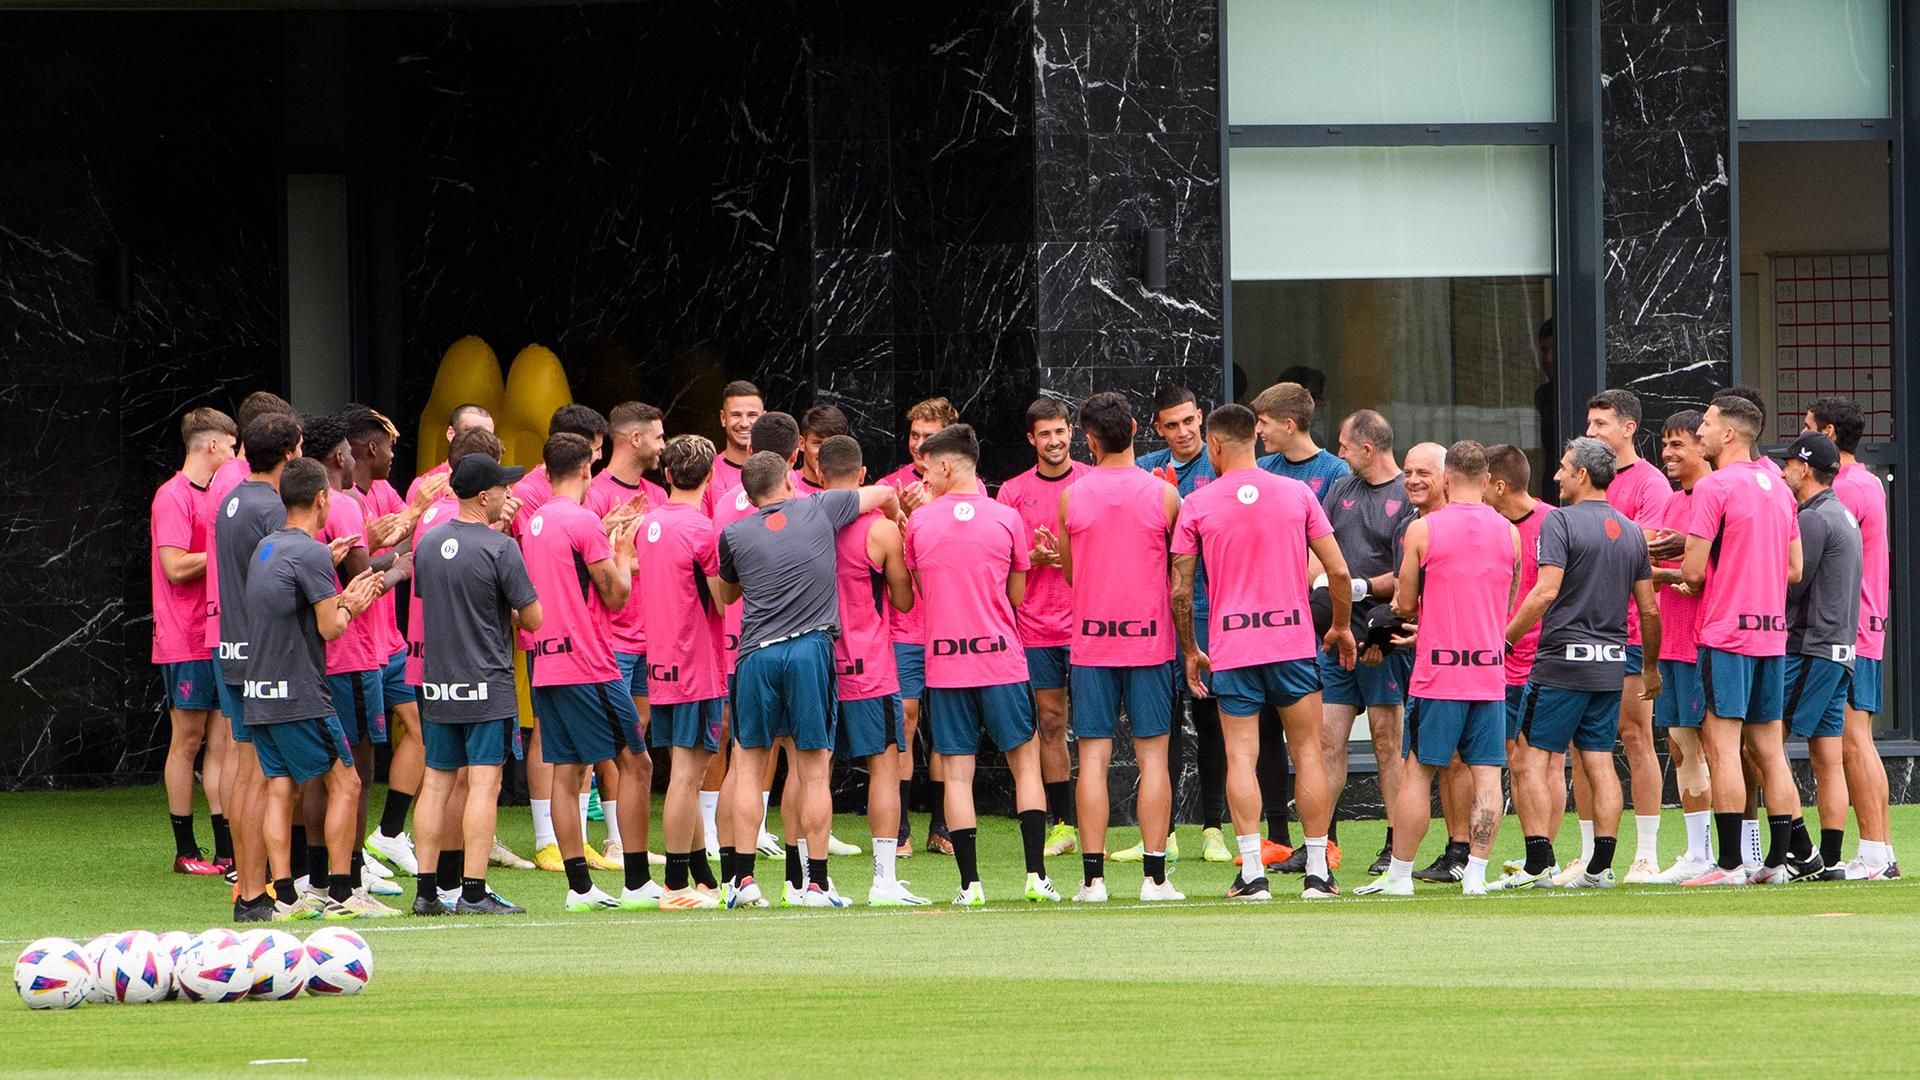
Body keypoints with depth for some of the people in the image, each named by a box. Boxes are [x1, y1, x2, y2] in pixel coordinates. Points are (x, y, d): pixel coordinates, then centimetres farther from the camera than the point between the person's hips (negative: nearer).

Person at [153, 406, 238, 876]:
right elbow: (176, 566, -19)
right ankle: (185, 851, 5)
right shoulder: (173, 498, -10)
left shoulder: (212, 497, 17)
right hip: (186, 642, -8)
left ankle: (227, 851, 5)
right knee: (188, 741, -1)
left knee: (222, 741, 5)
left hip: (220, 639, 8)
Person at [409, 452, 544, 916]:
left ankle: (427, 889, 10)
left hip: (437, 684, 6)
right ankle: (472, 891, -10)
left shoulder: (428, 542, 6)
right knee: (483, 784, -5)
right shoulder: (499, 548, -13)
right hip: (487, 686, -6)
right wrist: (512, 613, 14)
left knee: (437, 783, 10)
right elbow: (533, 619, -10)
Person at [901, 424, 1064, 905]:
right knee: (1025, 762, 8)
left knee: (956, 773, 2)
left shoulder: (918, 522, 0)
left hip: (944, 662, 0)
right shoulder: (1006, 519, 0)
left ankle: (970, 883, -2)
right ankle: (1036, 875, 0)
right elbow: (1018, 595, 8)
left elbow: (918, 591, 9)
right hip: (1001, 659, 0)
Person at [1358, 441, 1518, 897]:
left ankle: (1399, 873, 6)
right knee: (1487, 774, 3)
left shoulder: (1423, 529, -6)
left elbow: (1405, 605, 0)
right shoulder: (1509, 533, 4)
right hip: (1490, 669, 3)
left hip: (1437, 671, -3)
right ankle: (1476, 873, -1)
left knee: (1417, 772, 3)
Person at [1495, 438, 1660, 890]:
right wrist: (1652, 668, 24)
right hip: (1611, 664, 6)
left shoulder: (1561, 521, -8)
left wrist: (1505, 639, -11)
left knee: (1530, 759, -2)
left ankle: (1538, 863, -10)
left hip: (1563, 659, -6)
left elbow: (1546, 590, -18)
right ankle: (1601, 866, 4)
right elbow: (1649, 608, 13)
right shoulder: (1631, 531, 11)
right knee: (1600, 763, 8)